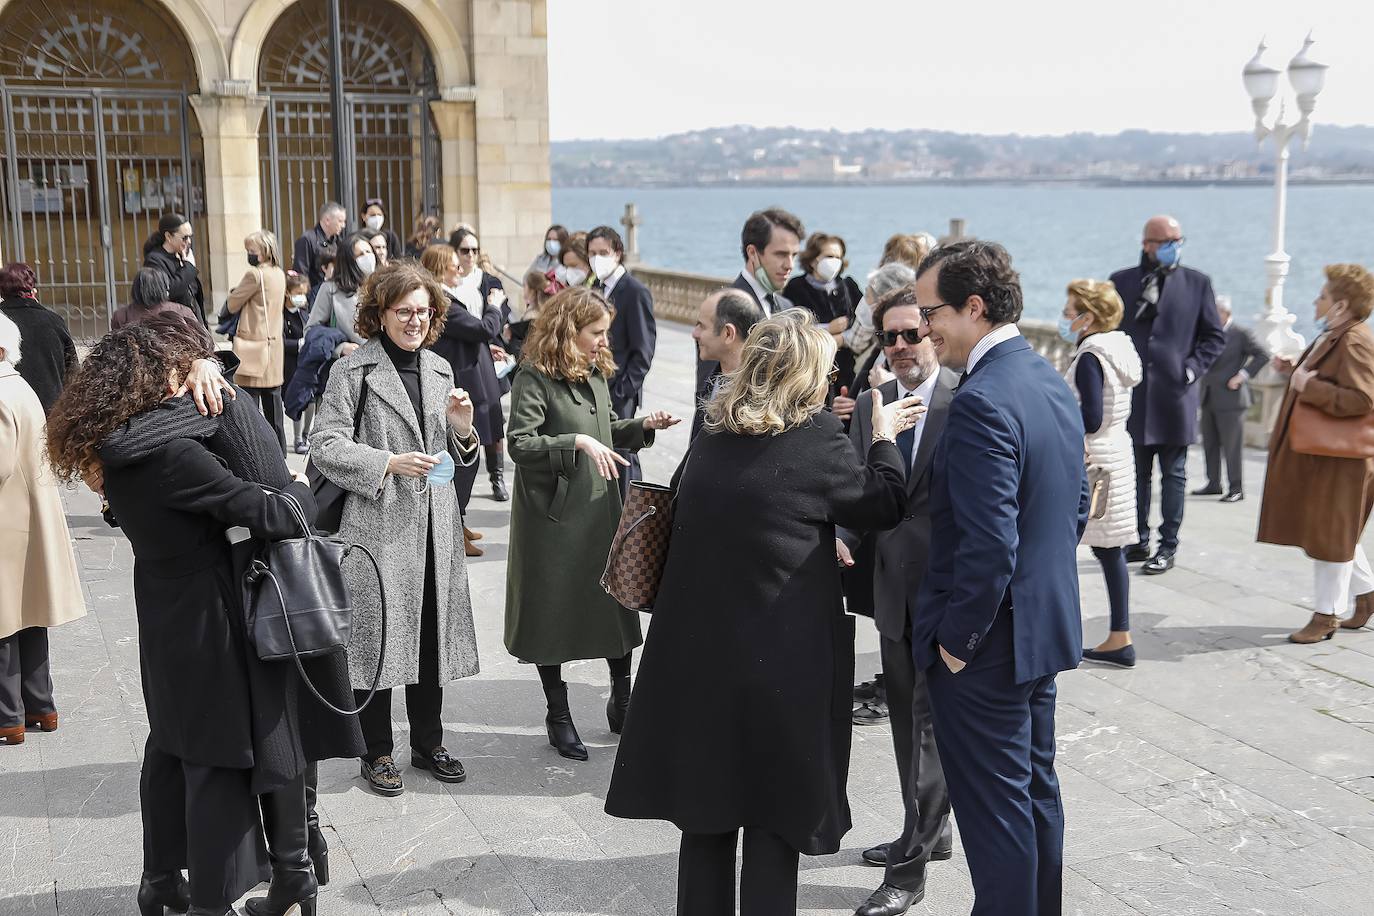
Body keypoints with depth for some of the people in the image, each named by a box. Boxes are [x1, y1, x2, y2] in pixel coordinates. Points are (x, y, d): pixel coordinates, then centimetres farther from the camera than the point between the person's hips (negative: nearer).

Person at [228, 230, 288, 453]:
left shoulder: (255, 274, -15)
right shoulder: (279, 274, 9)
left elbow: (232, 305, -9)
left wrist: (235, 291, 9)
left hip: (253, 349, -8)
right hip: (274, 348, 8)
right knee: (272, 400, 14)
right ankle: (279, 450, 20)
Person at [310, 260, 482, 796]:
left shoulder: (439, 369, 13)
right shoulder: (353, 370, -5)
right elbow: (324, 447, -9)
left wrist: (462, 429, -3)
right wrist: (389, 463, -20)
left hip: (434, 525, 5)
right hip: (377, 525, -5)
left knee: (430, 635, 12)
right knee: (377, 637, 3)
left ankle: (428, 742, 28)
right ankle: (378, 752, 18)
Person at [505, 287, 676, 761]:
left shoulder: (595, 373, 9)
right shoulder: (534, 377, -14)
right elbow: (520, 443, -21)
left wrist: (642, 425, 3)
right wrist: (577, 442, -29)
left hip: (601, 508, 7)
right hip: (554, 514, -7)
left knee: (616, 600, 10)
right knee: (554, 611, 6)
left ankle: (621, 703, 27)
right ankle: (558, 716, 21)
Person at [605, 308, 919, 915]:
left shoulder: (712, 436, 4)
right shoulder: (815, 438, -12)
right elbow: (884, 505, -1)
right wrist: (884, 438, 16)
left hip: (698, 650, 5)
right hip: (780, 659, -5)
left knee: (707, 818, 17)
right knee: (775, 819, 8)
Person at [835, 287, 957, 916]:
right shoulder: (870, 404, 7)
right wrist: (844, 537, -11)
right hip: (894, 588, 7)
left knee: (930, 723, -2)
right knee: (906, 719, 19)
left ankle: (910, 865, 9)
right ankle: (930, 833, 37)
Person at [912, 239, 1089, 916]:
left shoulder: (981, 403, -24)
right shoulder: (1051, 383, 6)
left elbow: (990, 544, -28)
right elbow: (1075, 507, 14)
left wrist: (957, 641, -16)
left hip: (987, 644, -10)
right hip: (1046, 626, 10)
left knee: (994, 808, 4)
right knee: (1036, 790, 22)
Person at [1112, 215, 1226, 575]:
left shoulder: (1197, 283, 2)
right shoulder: (1121, 282, 5)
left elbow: (1214, 336, 6)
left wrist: (1192, 369, -6)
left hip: (1174, 396, -2)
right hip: (1133, 396, 2)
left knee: (1173, 475, 4)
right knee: (1137, 474, 10)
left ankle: (1168, 546, 11)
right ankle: (1139, 541, 21)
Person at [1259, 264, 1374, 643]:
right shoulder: (1333, 336, 10)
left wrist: (1307, 385, -26)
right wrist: (1296, 370, 8)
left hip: (1337, 459, -10)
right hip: (1318, 453, 10)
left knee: (1330, 534, 1)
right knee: (1337, 534, 19)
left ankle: (1326, 615, 12)